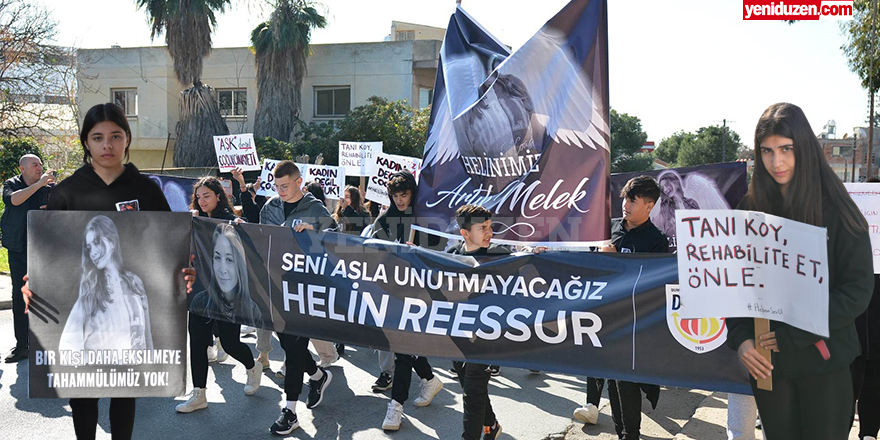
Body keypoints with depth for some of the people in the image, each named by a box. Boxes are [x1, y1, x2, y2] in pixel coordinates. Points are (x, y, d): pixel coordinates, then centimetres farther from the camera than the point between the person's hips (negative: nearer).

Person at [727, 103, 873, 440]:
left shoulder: (835, 209, -6)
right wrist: (740, 338, -11)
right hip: (765, 360, 2)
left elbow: (858, 288, -9)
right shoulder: (750, 209, 1)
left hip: (823, 360, -2)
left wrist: (795, 334, -16)